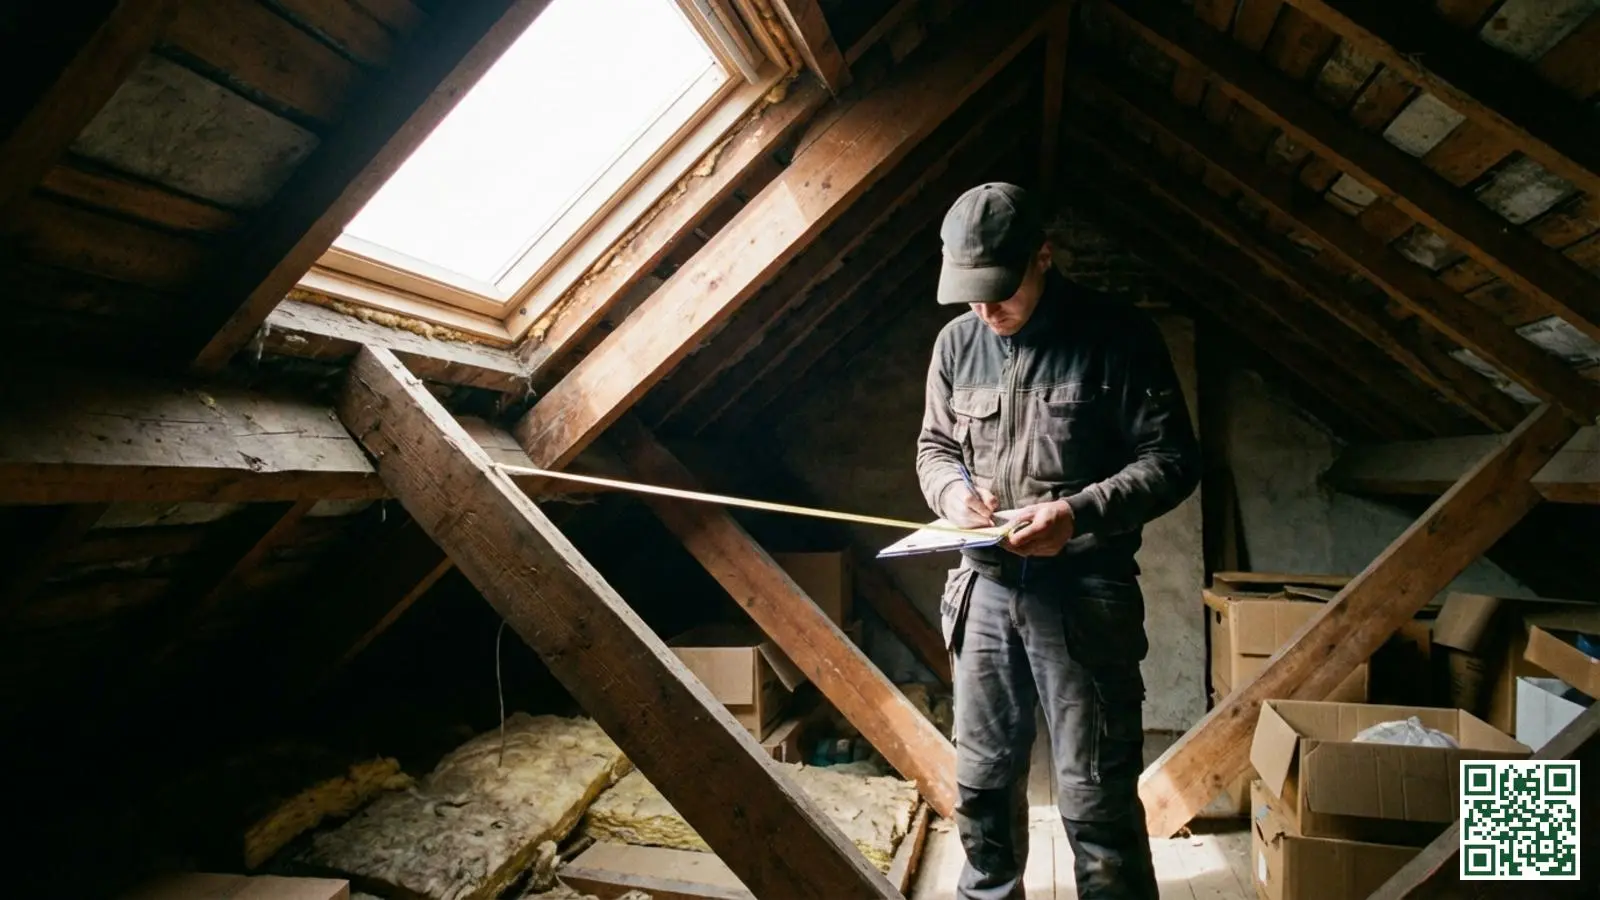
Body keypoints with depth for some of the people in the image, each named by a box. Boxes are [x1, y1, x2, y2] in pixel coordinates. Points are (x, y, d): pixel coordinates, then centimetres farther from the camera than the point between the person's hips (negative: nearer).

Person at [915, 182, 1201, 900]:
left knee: (1097, 799, 2)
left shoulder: (1116, 334, -7)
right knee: (981, 783, 16)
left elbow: (1173, 461, -7)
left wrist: (1078, 513, -22)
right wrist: (952, 487, -7)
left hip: (1084, 594, -4)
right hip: (985, 589, 5)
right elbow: (933, 446, 17)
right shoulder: (958, 341, 6)